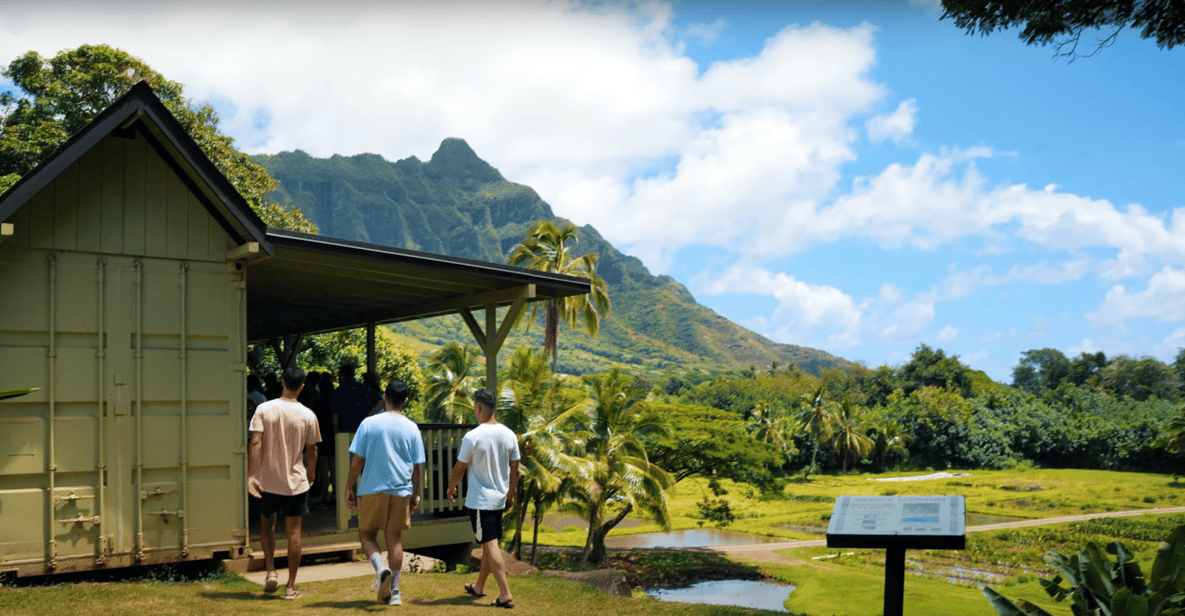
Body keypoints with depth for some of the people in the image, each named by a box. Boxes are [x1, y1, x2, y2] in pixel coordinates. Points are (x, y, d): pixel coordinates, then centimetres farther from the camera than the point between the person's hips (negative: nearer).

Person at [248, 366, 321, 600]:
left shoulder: (264, 409, -6)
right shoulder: (308, 415, -5)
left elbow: (255, 443, -13)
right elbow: (311, 451, 2)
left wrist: (251, 475, -12)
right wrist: (310, 474, 18)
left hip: (268, 480, 0)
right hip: (296, 482, 0)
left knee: (266, 523, 22)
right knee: (294, 531, 7)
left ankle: (271, 572, 10)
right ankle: (291, 585, 10)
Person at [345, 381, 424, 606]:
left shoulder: (369, 423, -5)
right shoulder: (411, 428, 1)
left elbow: (357, 460, -5)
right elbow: (417, 467, 4)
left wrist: (349, 488, 4)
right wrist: (415, 494, 15)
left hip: (371, 489, -2)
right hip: (401, 491, 2)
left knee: (367, 534, 12)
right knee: (394, 538, 9)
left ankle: (381, 567, -14)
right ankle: (393, 591, 10)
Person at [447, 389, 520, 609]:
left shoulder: (472, 437, -16)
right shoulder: (509, 435, 1)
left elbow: (459, 468, -7)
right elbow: (515, 469, 7)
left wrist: (451, 488, 11)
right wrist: (510, 494, 19)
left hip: (479, 501, -6)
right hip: (500, 499, 6)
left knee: (490, 545, -6)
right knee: (490, 545, 17)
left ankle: (505, 593, -11)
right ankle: (479, 587, 33)